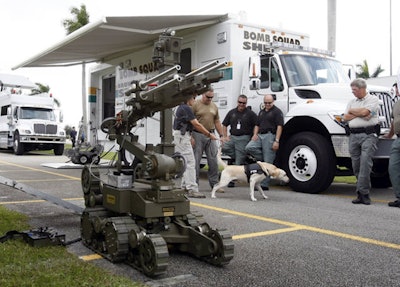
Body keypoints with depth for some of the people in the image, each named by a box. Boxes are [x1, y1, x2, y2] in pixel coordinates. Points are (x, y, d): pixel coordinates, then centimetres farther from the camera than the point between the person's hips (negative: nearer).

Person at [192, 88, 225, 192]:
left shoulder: (214, 106, 13)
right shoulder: (195, 105, -4)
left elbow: (217, 122, 17)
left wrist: (221, 135, 11)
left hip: (211, 135, 5)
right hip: (198, 135, -5)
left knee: (213, 161, 5)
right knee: (196, 161, 0)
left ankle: (215, 184, 14)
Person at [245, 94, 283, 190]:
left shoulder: (277, 111, -1)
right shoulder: (261, 112, 22)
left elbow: (279, 127, -9)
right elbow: (257, 125, 25)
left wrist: (276, 140, -17)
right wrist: (255, 134, 5)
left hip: (270, 136, -7)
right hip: (260, 135, 7)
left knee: (268, 163, -6)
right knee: (249, 147, -19)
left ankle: (264, 184, -2)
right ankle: (263, 160, -1)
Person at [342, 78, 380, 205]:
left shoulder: (373, 99, 4)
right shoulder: (352, 101, 21)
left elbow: (365, 111, -13)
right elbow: (345, 118, 10)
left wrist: (352, 111, 4)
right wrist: (360, 114, -2)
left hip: (369, 134, -6)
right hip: (353, 135, 6)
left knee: (365, 163, -17)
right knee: (356, 165, 3)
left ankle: (363, 192, -15)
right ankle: (362, 194, 10)